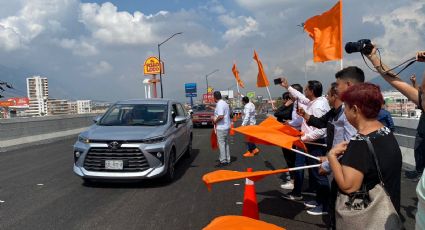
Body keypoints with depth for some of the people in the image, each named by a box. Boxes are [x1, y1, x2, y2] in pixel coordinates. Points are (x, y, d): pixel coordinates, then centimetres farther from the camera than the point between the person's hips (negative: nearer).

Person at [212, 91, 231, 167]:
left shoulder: (219, 104, -18)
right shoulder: (224, 103, 13)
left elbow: (221, 116, -28)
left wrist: (215, 121, -13)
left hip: (221, 127, -10)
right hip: (226, 126, 10)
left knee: (221, 144, -4)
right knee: (226, 143, 15)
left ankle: (223, 161, 0)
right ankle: (227, 159, 22)